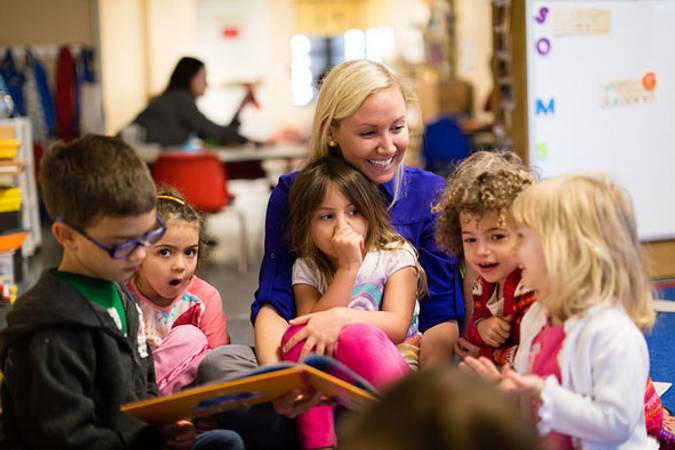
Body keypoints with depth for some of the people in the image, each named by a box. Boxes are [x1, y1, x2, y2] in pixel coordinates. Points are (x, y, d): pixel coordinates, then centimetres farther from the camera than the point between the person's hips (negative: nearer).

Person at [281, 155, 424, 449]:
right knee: (298, 333, -26)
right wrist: (348, 266, -12)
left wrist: (342, 316, -24)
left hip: (389, 364, -3)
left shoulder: (395, 255, 3)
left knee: (355, 336, -34)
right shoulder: (306, 270, 9)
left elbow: (397, 326, -9)